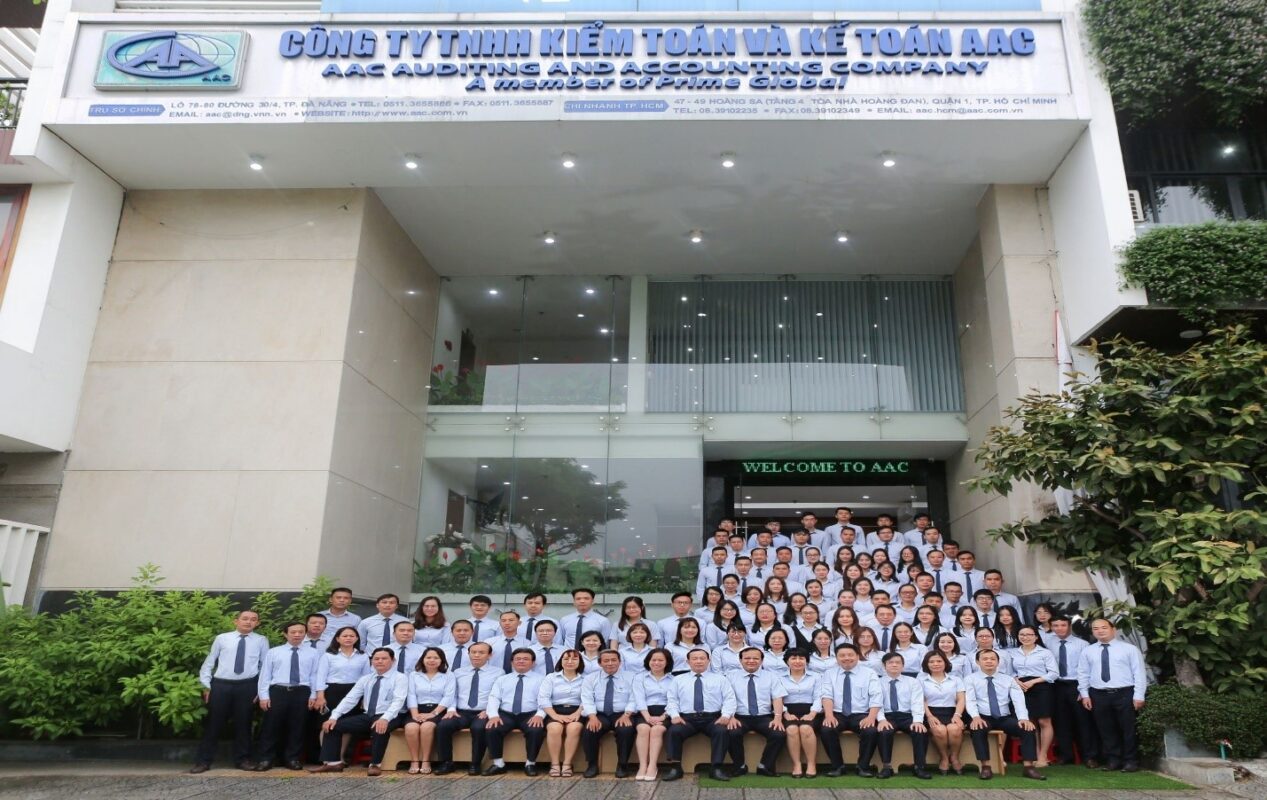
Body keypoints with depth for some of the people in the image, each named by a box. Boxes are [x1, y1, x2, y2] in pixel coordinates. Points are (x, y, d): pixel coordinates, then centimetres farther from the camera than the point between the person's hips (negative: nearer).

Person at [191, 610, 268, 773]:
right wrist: (206, 685, 2)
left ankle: (242, 759, 20)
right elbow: (209, 662, 8)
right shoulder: (222, 638, 4)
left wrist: (261, 689, 1)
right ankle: (204, 760, 16)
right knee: (214, 722, 4)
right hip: (220, 685, 0)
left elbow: (266, 666, 6)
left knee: (243, 723, 7)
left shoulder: (261, 641, 4)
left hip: (247, 686, 0)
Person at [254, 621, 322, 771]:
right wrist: (264, 696, -3)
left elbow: (315, 675, 3)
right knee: (271, 726, 3)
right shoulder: (273, 652, 6)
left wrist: (313, 695, -4)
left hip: (302, 693, 1)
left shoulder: (313, 653, 6)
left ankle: (292, 759, 19)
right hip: (277, 691, 0)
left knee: (297, 727, 7)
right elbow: (264, 675, 4)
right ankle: (265, 759, 14)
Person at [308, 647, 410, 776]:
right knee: (334, 725, -6)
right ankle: (332, 763, -2)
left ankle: (375, 764, -23)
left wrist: (385, 718, -35)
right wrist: (334, 717, -10)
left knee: (380, 728, -39)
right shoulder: (365, 679, 13)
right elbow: (350, 699, 5)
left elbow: (398, 701, -17)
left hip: (390, 717, -6)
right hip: (367, 716, 6)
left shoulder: (400, 678, -3)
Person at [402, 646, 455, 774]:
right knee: (411, 727, -31)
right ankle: (414, 761, -19)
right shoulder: (414, 675, 16)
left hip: (438, 711, -2)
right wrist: (415, 715, -11)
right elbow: (411, 696, 5)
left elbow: (448, 697, -3)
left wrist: (433, 713, -15)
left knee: (426, 727, -34)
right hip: (418, 710, 2)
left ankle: (426, 761, -20)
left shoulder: (448, 676, 9)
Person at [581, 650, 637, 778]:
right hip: (599, 715, 1)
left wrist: (626, 715, -20)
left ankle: (622, 765, -11)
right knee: (588, 731, -30)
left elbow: (633, 700, -1)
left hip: (621, 715, -1)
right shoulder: (590, 678, 9)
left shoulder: (630, 678, 7)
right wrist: (593, 717, -21)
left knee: (627, 730, -33)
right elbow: (587, 700, -2)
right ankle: (592, 765, -7)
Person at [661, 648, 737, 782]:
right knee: (674, 730, -29)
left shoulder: (720, 678, 15)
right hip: (687, 718, 1)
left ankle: (716, 768, -24)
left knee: (721, 731, -32)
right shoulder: (678, 680, 19)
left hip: (713, 718, -1)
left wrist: (726, 715, -13)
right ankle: (675, 767, -19)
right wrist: (675, 715, -9)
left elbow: (729, 699, 6)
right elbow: (672, 700, 11)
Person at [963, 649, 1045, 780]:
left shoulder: (1008, 679, 11)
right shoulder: (971, 679, 4)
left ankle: (1028, 767, -17)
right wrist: (976, 717, -29)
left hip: (1005, 718, 3)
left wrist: (1023, 718, -23)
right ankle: (985, 767, -25)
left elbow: (1019, 700, -3)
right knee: (977, 728, -35)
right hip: (984, 718, -3)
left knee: (1028, 727, -23)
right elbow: (970, 701, -9)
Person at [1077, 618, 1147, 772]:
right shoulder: (1088, 651, 9)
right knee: (1106, 730, 8)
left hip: (1125, 694, -3)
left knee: (1128, 729, 5)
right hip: (1098, 695, 3)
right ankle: (1113, 759, 20)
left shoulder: (1129, 648, 0)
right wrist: (1085, 694, 2)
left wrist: (1138, 695, -10)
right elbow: (1083, 674, 10)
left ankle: (1130, 761, 18)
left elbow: (1139, 672, -3)